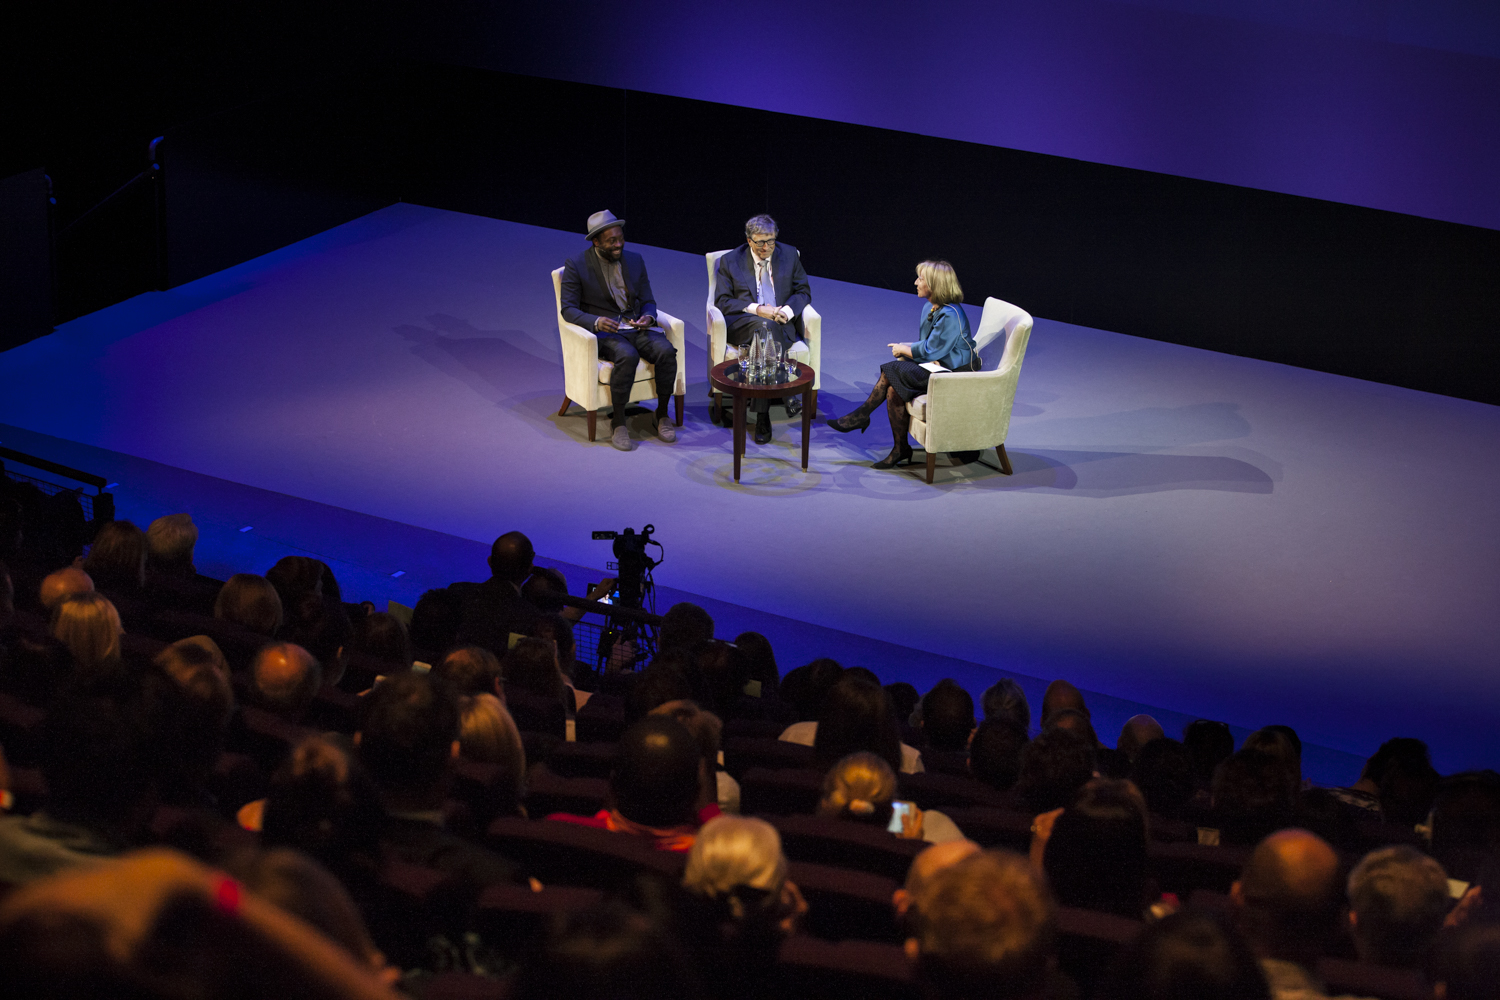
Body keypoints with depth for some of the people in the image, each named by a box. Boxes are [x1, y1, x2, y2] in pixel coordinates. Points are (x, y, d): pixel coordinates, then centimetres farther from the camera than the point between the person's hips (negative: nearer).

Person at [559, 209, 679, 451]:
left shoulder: (635, 261, 10)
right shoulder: (576, 266, -3)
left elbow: (648, 301, 14)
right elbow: (568, 309, -7)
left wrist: (648, 317, -11)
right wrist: (596, 321, -26)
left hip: (636, 328, 4)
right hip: (604, 332, -4)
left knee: (666, 350, -26)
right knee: (627, 356, -36)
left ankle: (662, 414, -9)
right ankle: (618, 422, -24)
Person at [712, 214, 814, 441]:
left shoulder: (789, 255, 13)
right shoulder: (730, 261, 8)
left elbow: (804, 292, 12)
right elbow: (722, 301, 1)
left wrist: (787, 310, -10)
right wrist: (756, 309, -13)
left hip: (781, 325, 1)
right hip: (742, 325, -1)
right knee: (764, 326, -38)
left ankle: (762, 416, -40)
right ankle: (787, 394, -41)